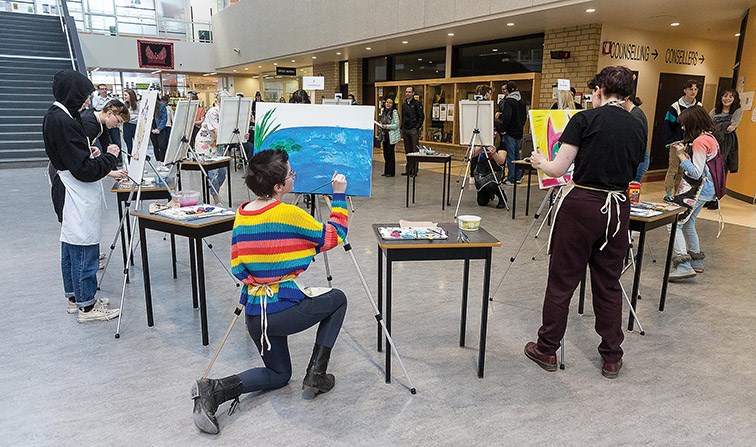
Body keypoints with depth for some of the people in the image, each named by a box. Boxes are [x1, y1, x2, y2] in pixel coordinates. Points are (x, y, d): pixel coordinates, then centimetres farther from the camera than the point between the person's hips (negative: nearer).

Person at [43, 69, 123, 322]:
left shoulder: (55, 116, 10)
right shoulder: (63, 121, -21)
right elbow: (84, 170, -22)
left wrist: (90, 154, 6)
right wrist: (110, 156, -9)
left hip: (70, 197, 11)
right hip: (78, 199, -11)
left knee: (71, 248, 18)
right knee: (84, 250, -1)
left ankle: (74, 296, 32)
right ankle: (87, 306, 9)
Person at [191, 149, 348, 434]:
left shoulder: (241, 215, 4)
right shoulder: (289, 214, -16)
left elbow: (237, 267, 8)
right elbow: (334, 236, -3)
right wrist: (339, 195, 6)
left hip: (254, 315, 7)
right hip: (283, 311, -7)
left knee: (279, 374, 27)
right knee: (337, 299, 21)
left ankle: (213, 390, 3)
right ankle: (315, 376, 15)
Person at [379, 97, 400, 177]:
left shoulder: (394, 112, -9)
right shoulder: (384, 112, 13)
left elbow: (396, 125, -14)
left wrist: (387, 126, -20)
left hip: (391, 136, -7)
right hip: (384, 135, 7)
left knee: (390, 153, -4)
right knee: (385, 153, 9)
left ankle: (391, 172, 3)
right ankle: (386, 171, 17)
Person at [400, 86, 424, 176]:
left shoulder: (417, 103, -4)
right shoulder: (404, 104, 15)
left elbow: (421, 117, -6)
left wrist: (417, 127, -12)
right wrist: (402, 128, 14)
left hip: (414, 130, -6)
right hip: (405, 130, 6)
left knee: (415, 151, -4)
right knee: (407, 151, 9)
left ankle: (414, 171, -2)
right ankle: (408, 170, 16)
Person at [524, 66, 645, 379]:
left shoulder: (585, 119, -6)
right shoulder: (637, 128, 10)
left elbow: (557, 169, -9)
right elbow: (630, 173, 15)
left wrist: (540, 161, 12)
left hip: (581, 204, -5)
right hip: (618, 208, 5)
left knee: (562, 280, 5)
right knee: (609, 283, 15)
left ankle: (547, 350, 18)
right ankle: (612, 358, 24)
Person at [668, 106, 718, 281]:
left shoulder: (700, 142, -19)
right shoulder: (709, 138, 11)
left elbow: (696, 173, -21)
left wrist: (681, 155, -17)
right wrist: (684, 151, 9)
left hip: (696, 190, -11)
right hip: (705, 190, 11)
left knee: (674, 222, -12)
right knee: (687, 223, 22)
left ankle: (683, 265, -17)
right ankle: (696, 261, 34)